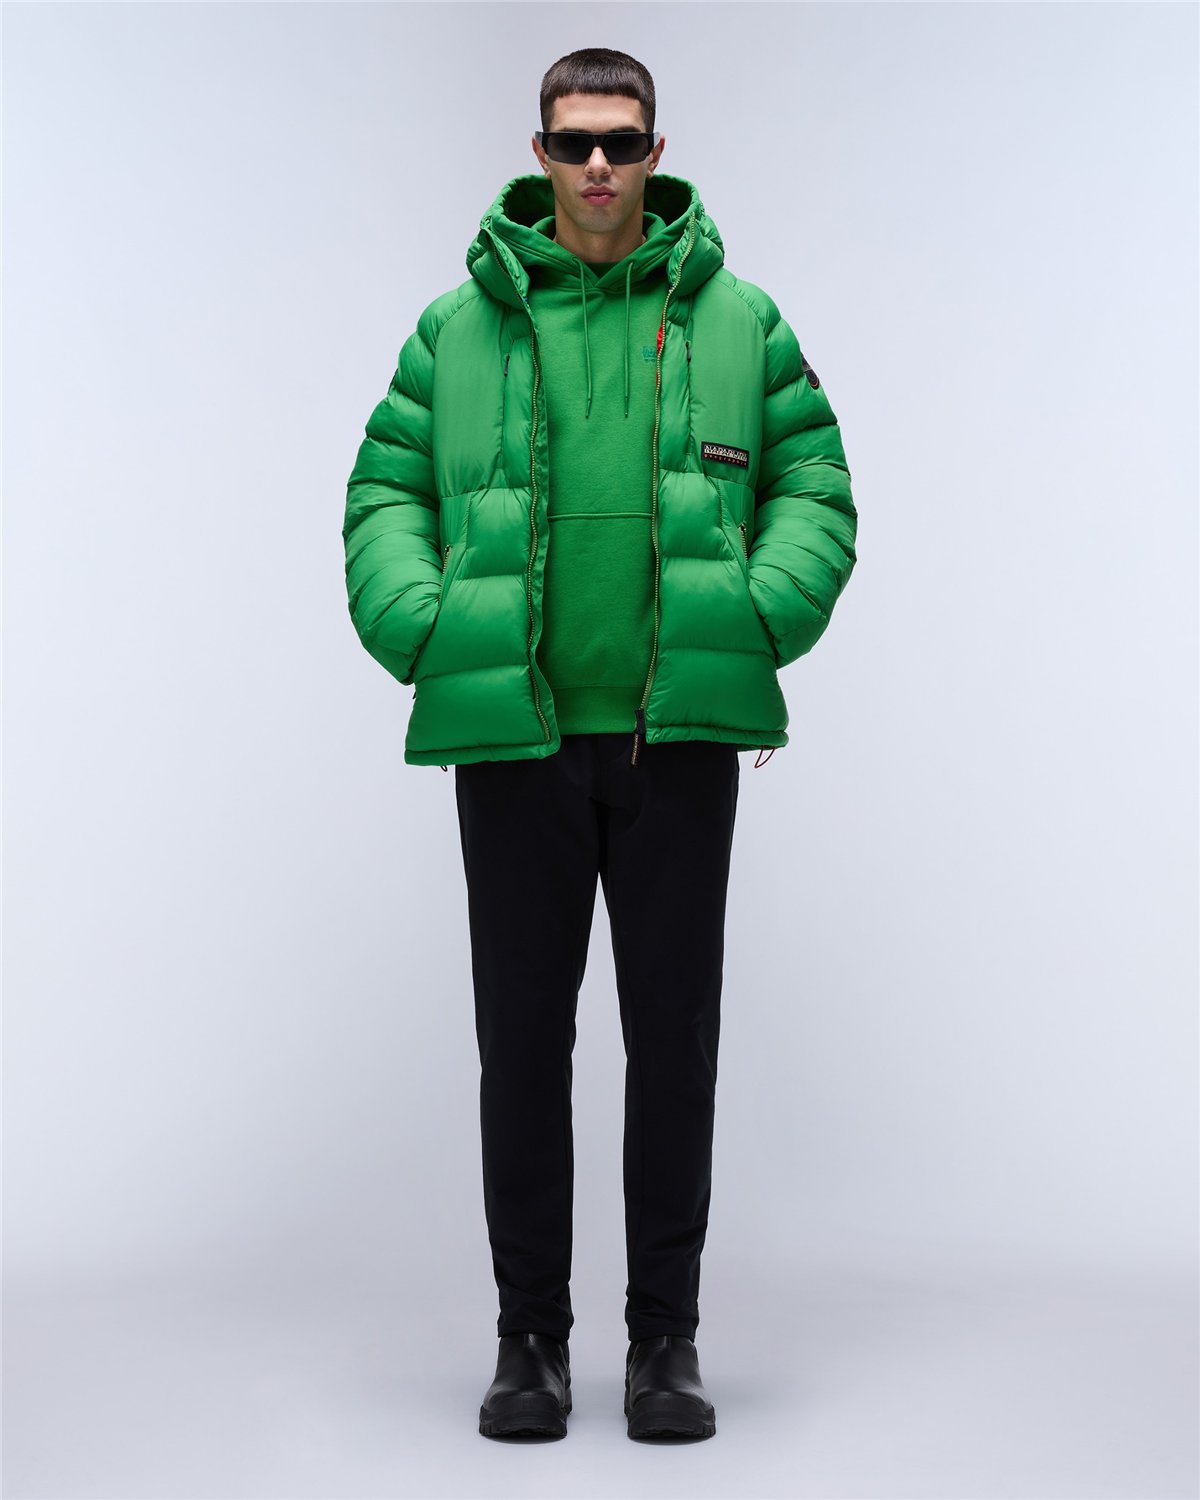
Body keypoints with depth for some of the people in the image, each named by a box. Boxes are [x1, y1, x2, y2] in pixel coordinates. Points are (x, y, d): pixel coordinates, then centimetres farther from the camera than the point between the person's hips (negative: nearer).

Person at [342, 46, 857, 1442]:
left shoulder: (738, 321, 8)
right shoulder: (459, 327, 7)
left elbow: (813, 487, 7)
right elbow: (386, 493, 7)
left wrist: (761, 617, -9)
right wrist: (424, 629, -9)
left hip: (678, 732, 0)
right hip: (514, 734, 0)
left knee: (674, 1035, 5)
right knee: (523, 1037, 5)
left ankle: (666, 1337, 17)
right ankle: (530, 1335, 18)